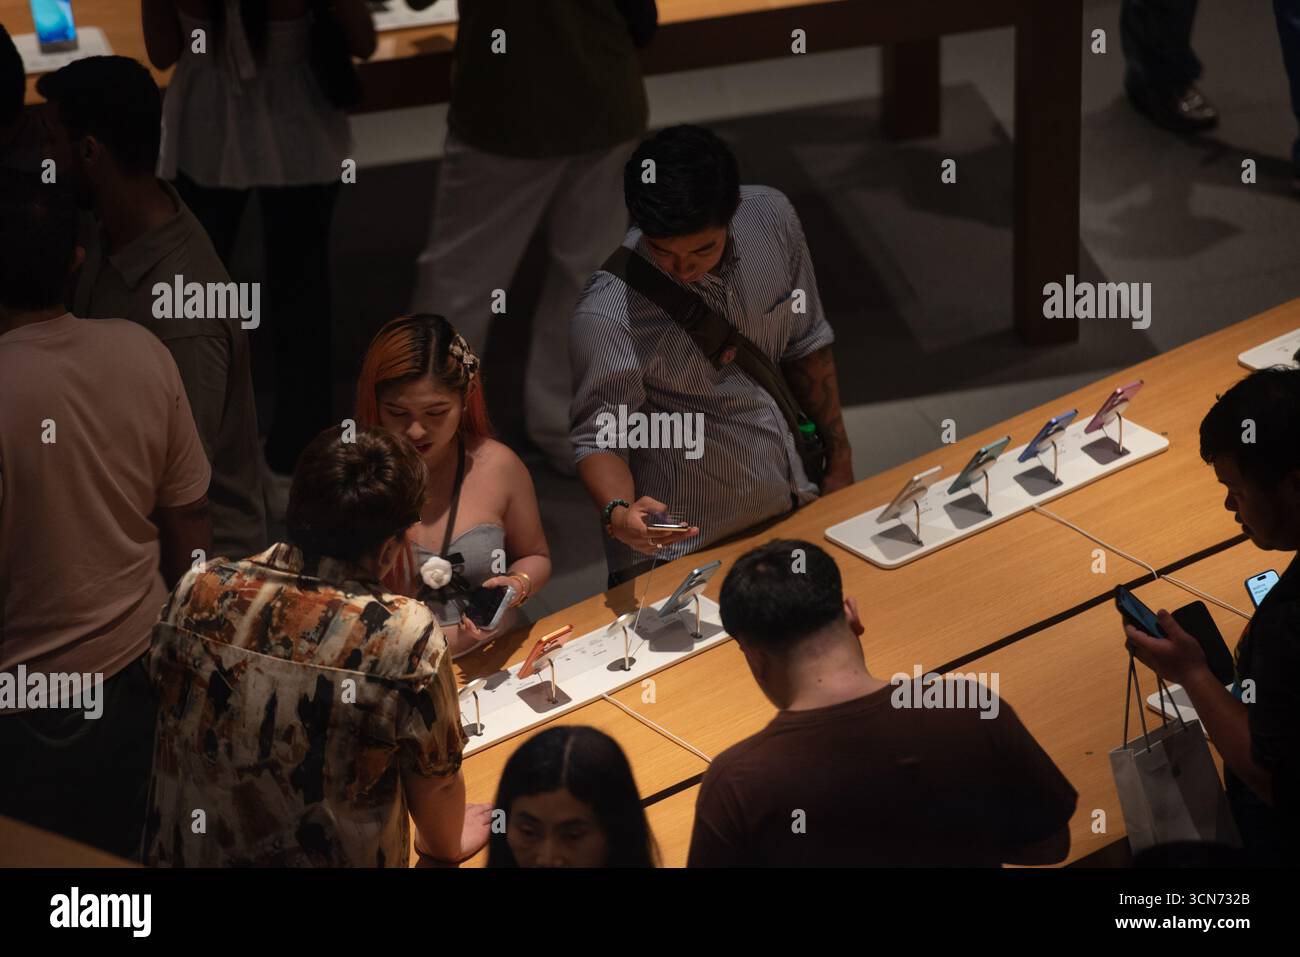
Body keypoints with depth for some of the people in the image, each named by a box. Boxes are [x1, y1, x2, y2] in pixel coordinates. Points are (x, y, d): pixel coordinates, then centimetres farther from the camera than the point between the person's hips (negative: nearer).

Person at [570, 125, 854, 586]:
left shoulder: (771, 218, -12)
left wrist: (838, 459, 12)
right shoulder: (608, 315, -28)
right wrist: (618, 511, -39)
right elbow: (599, 439, -18)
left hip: (794, 504, 6)